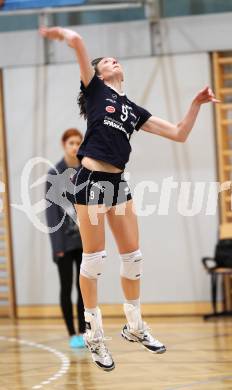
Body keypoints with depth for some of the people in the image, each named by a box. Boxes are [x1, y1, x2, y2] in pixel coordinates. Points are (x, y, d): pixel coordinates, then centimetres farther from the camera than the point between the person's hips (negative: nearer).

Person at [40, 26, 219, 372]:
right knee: (94, 259, -2)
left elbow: (179, 134, 16)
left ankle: (134, 326, 23)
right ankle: (94, 335, 8)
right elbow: (77, 41, -8)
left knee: (133, 256, 7)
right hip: (92, 180, -6)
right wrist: (61, 33, 8)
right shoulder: (95, 90, 3)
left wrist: (196, 104, 8)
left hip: (118, 182, 6)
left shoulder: (134, 110, 18)